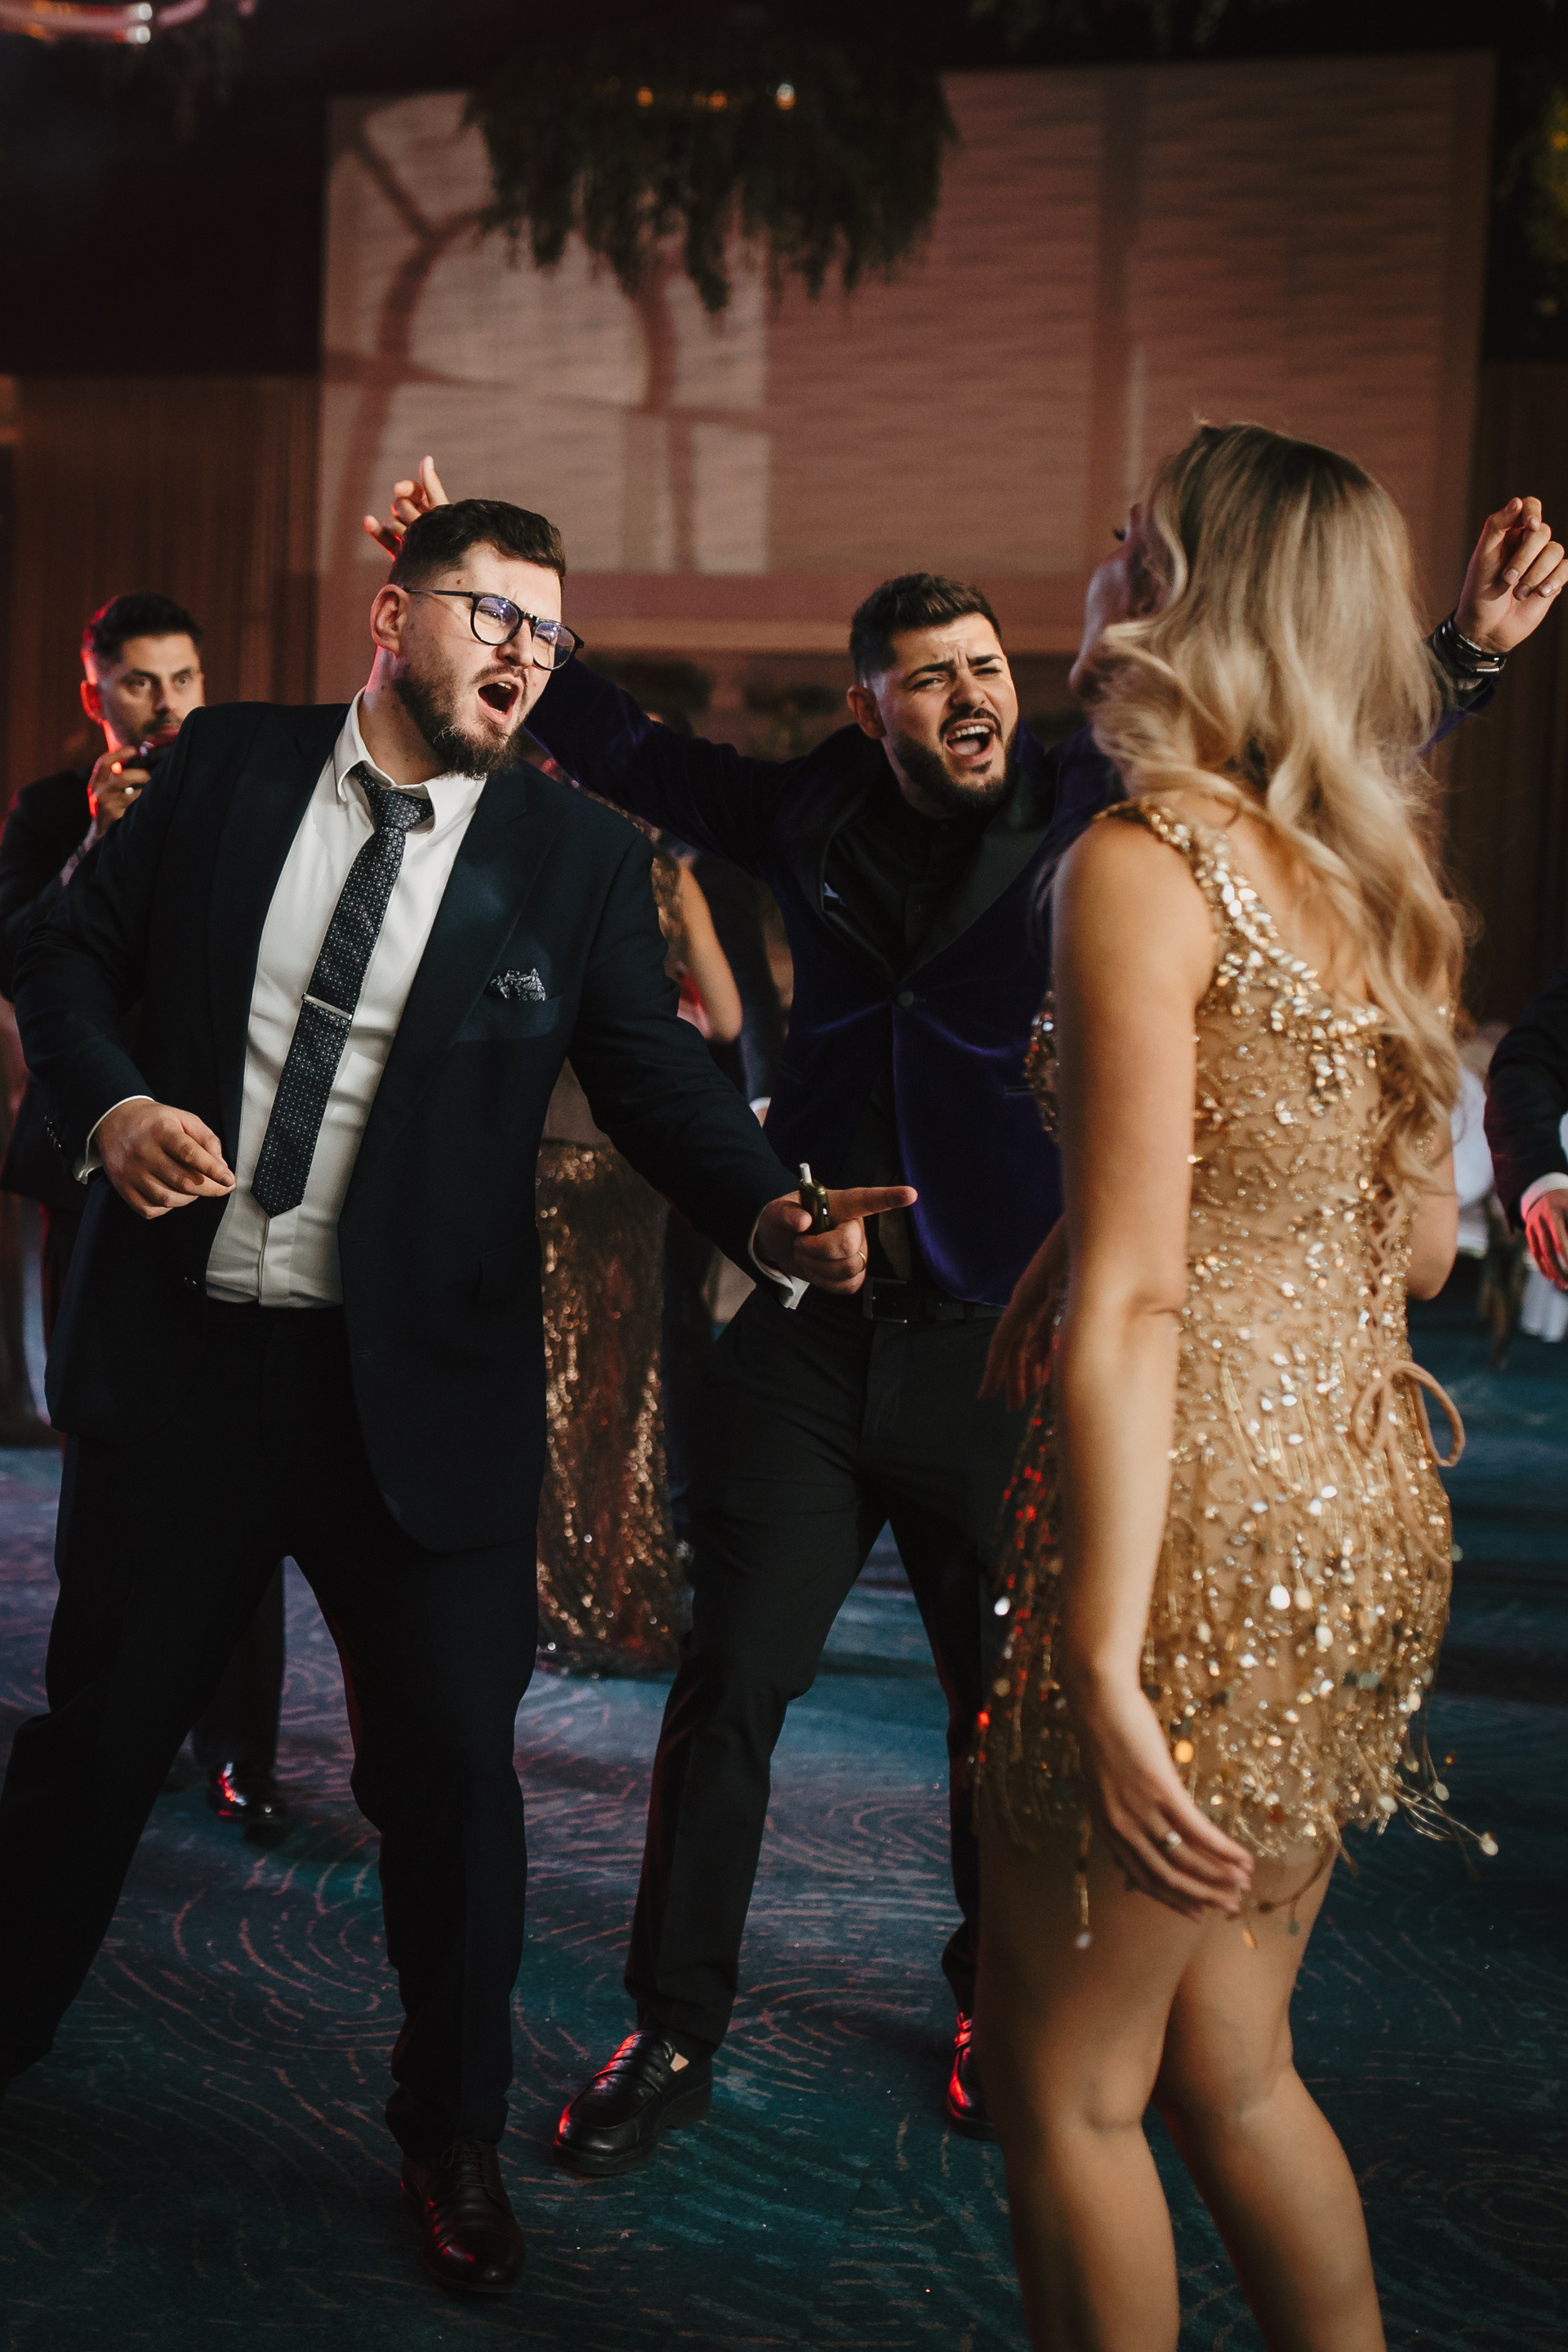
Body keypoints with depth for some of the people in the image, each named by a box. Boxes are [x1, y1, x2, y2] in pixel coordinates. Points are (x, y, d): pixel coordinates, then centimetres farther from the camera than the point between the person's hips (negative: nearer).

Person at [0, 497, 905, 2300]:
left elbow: (657, 1080, -5)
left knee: (452, 1764, 4)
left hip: (417, 1385, 0)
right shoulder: (229, 763, 4)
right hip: (176, 1353, 1)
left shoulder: (579, 859, 1)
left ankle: (453, 2135, 27)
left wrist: (775, 1214, -24)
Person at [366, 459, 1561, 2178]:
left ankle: (997, 2014, 33)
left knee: (1012, 1704, 10)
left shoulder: (1093, 814, -2)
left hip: (997, 1340, -1)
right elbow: (618, 746, 15)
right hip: (808, 1331, 1)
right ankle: (672, 2037, 18)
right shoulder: (812, 817, 5)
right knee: (728, 1684, 3)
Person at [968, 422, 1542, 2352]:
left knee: (1065, 2086, 8)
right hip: (1367, 1502, 8)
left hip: (1207, 1520, -8)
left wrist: (1104, 1665, -19)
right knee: (1227, 2063, 21)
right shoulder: (1386, 883, 10)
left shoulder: (1149, 859, -13)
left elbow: (1133, 1292, -19)